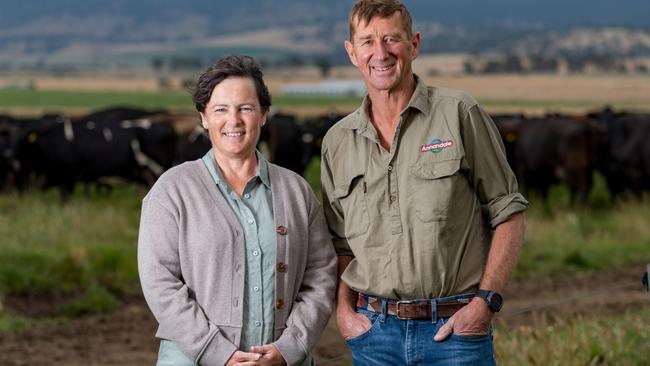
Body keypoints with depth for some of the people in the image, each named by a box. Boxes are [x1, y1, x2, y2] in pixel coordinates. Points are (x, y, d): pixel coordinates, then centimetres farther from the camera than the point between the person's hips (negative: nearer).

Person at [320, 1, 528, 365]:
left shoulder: (460, 114, -2)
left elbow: (508, 214, -1)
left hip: (456, 326, -3)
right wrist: (344, 309, 1)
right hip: (375, 332, 3)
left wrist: (485, 300, -9)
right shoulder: (338, 141, 9)